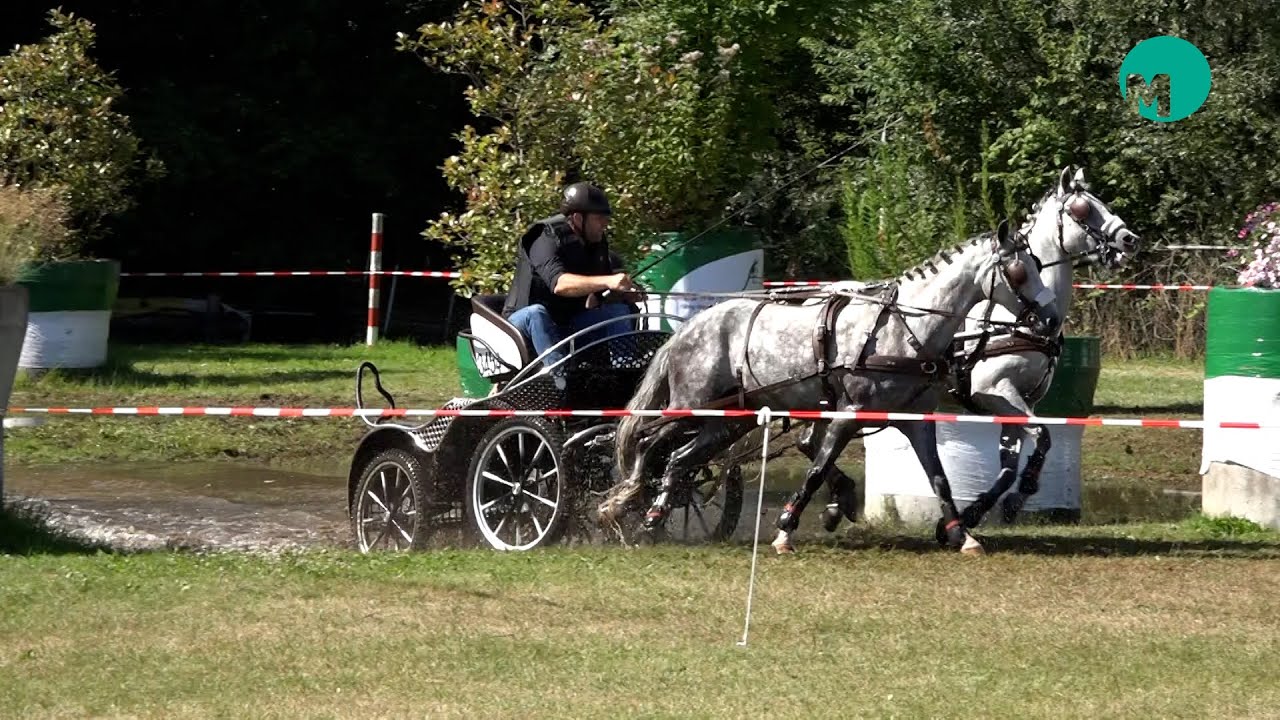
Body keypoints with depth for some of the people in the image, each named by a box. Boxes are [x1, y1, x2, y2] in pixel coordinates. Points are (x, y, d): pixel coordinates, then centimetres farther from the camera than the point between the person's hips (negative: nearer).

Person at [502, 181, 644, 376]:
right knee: (536, 313, -39)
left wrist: (624, 292, -14)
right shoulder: (547, 240, -18)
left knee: (618, 310, -11)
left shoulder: (596, 243, 5)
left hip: (568, 323, 7)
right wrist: (607, 281, -49)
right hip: (524, 322, -7)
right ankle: (561, 375, -54)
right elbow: (558, 283, -37)